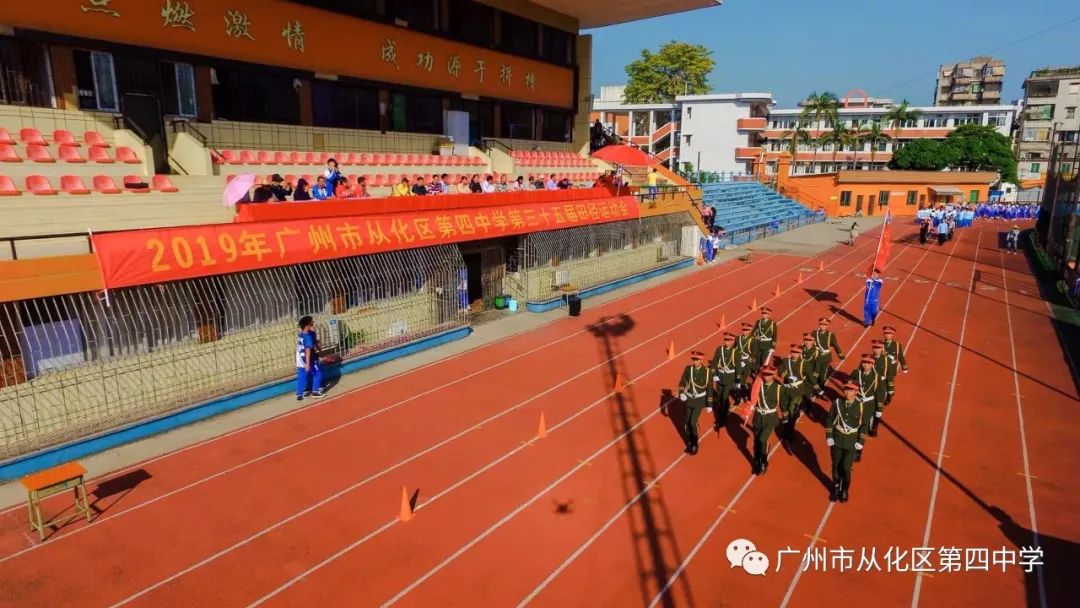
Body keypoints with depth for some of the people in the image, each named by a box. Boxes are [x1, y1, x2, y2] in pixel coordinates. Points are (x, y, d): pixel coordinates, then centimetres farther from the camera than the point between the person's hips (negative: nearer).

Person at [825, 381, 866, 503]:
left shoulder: (860, 406, -10)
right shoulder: (837, 402, -8)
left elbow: (864, 425, -2)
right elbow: (829, 419, 0)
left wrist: (860, 442, -4)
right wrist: (828, 436, -3)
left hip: (852, 442, -1)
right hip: (837, 439, 1)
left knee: (846, 468, 0)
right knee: (836, 466, 12)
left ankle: (844, 490, 25)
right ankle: (836, 488, 33)